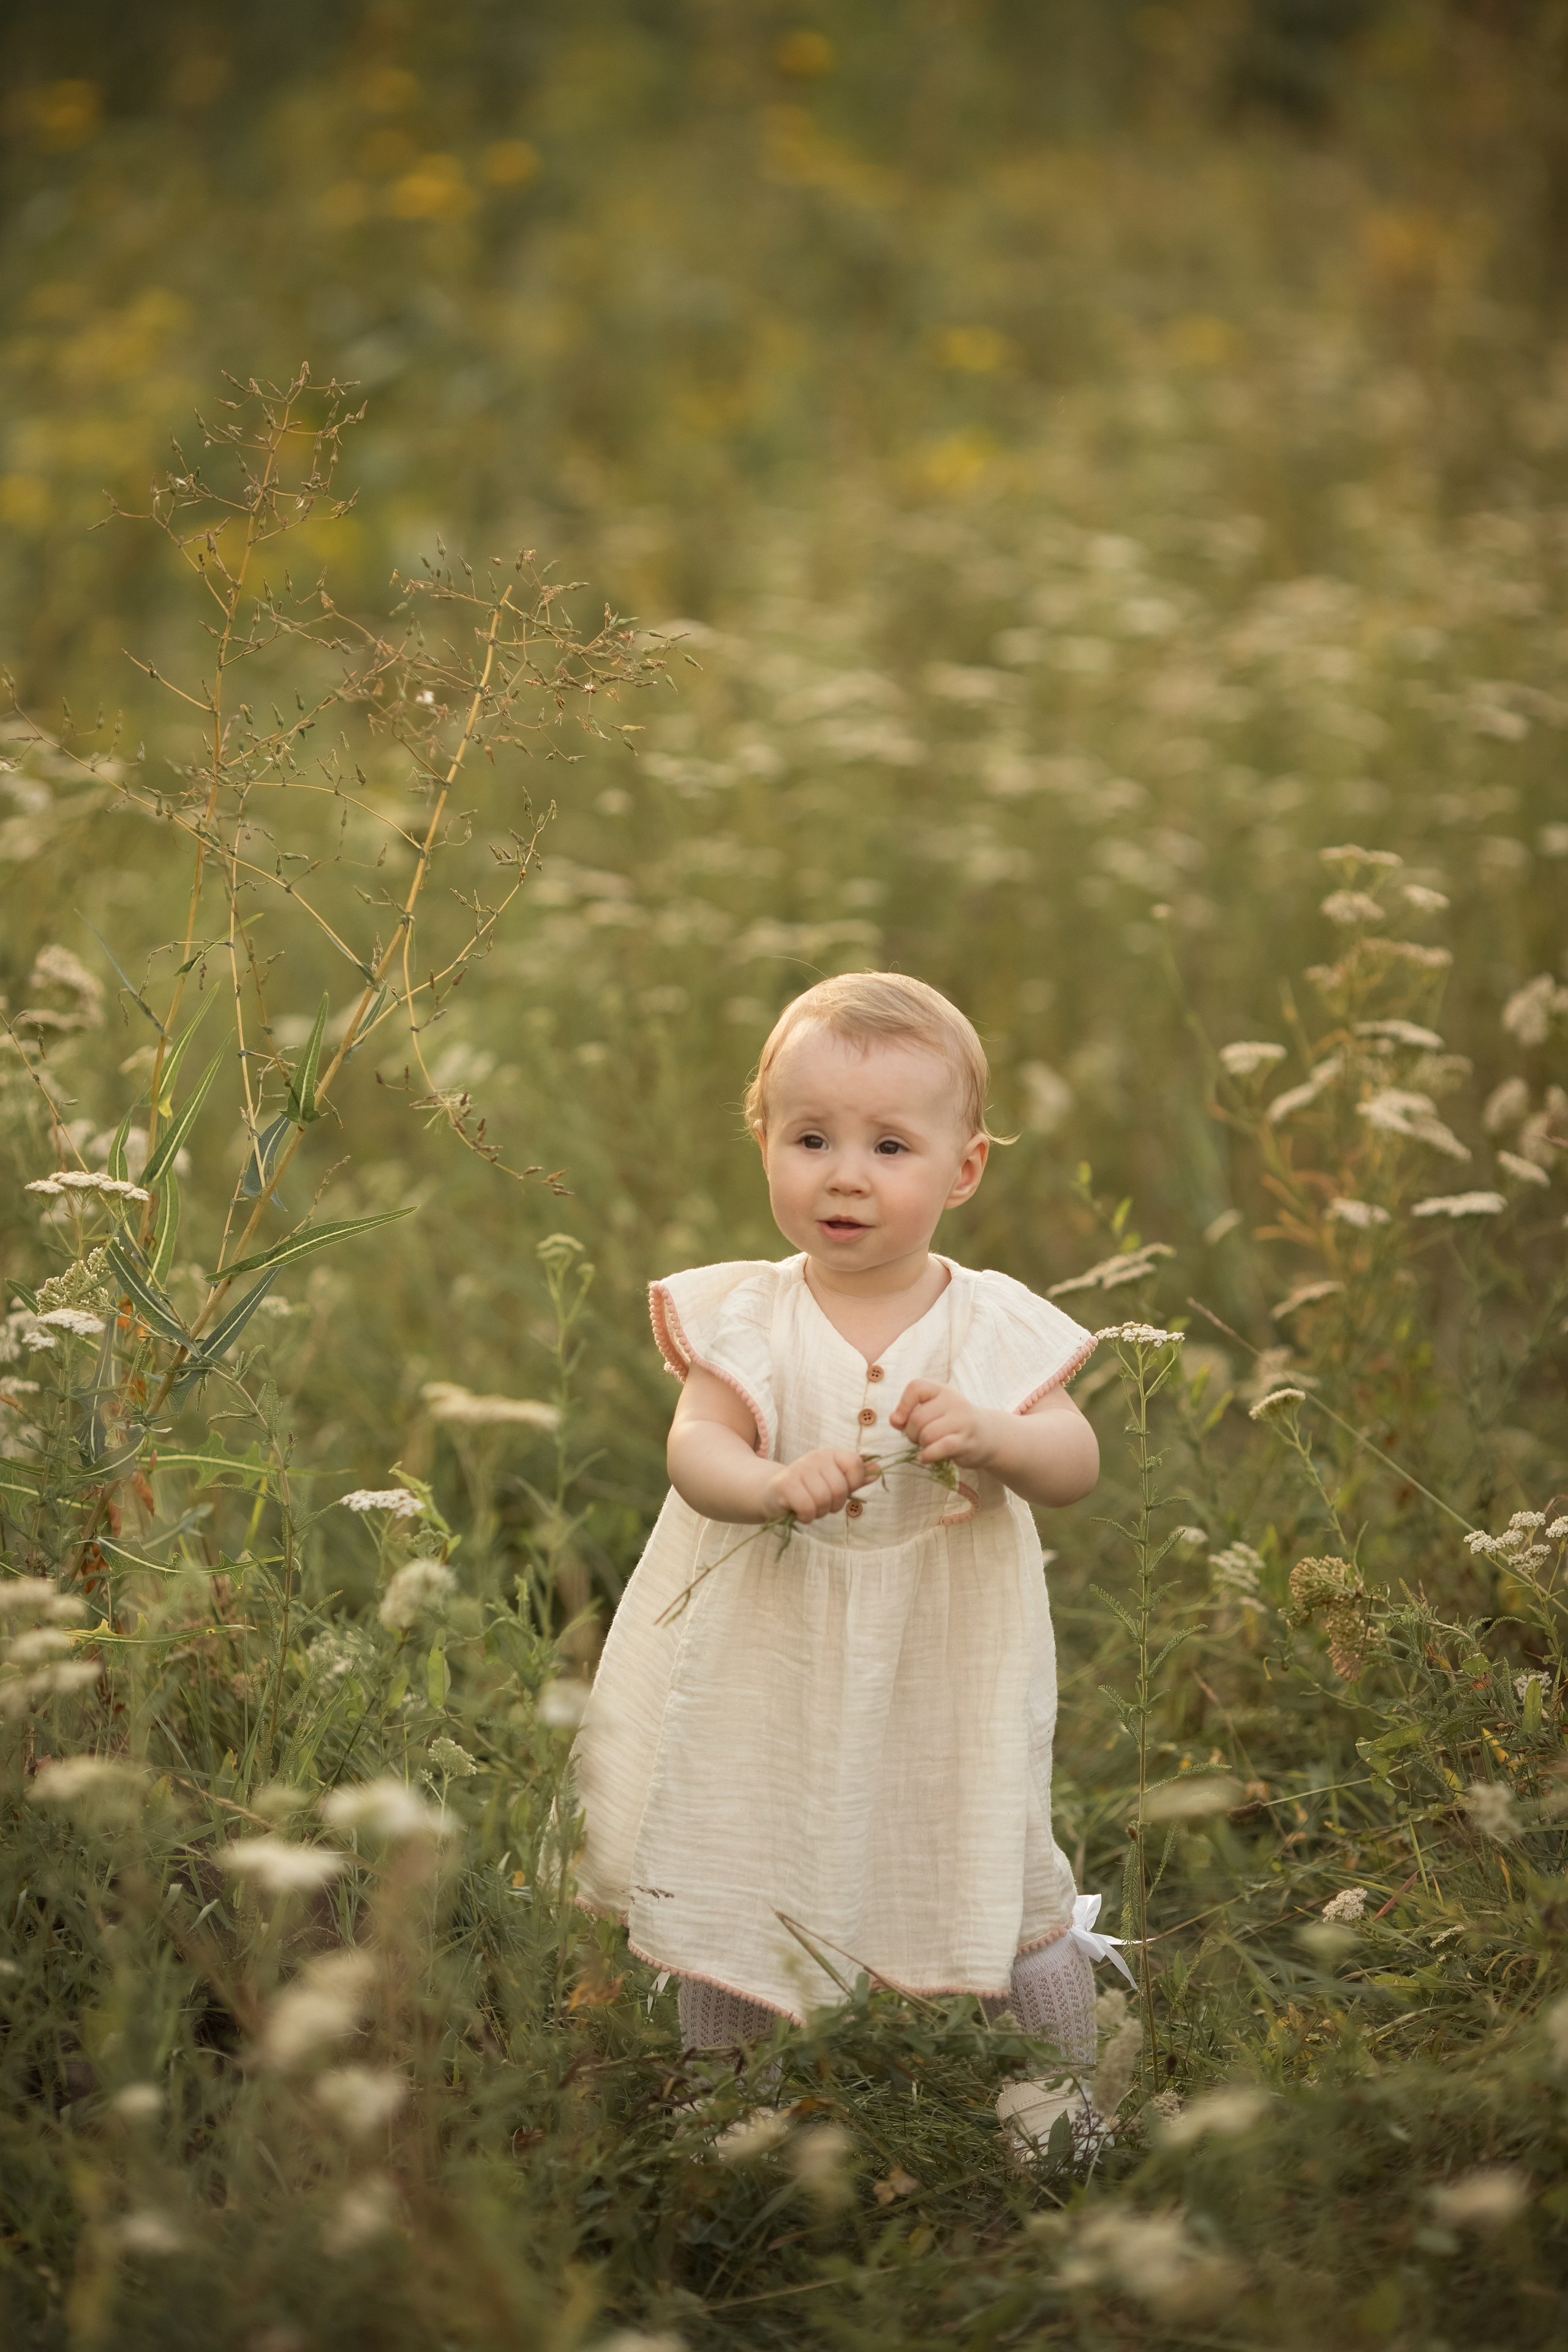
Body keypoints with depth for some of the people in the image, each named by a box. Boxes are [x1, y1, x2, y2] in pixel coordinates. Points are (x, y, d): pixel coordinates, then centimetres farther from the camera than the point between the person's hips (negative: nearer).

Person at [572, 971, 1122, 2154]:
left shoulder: (993, 1325, -5)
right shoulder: (745, 1317, -7)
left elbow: (1077, 1463, -11)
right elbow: (695, 1449, -18)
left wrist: (992, 1435, -32)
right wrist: (776, 1483, -40)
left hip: (948, 1670, 0)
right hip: (770, 1668, 1)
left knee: (1008, 1881, 6)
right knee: (728, 1890, 11)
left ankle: (1065, 2104, 29)